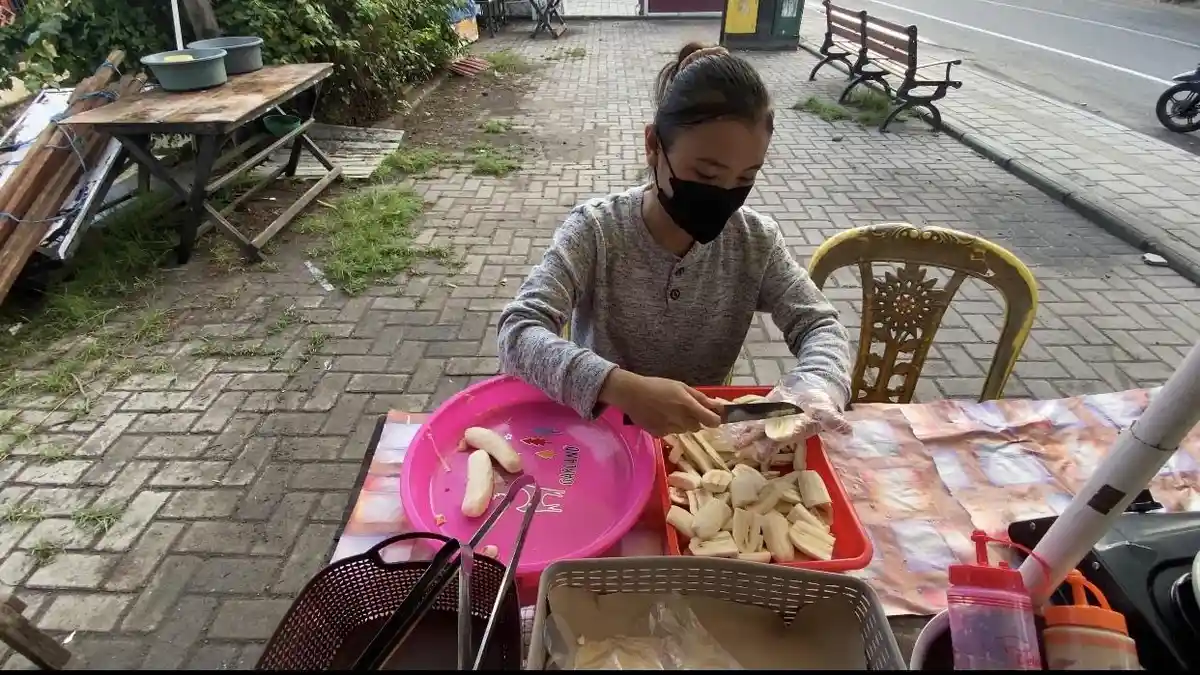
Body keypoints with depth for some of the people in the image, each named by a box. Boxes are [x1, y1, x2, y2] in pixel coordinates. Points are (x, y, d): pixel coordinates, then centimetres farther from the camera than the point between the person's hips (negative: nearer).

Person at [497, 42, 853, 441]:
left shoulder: (756, 240, -7)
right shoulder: (595, 231, -18)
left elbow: (820, 326, -3)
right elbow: (518, 333, -27)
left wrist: (817, 387, -26)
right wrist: (621, 388, -42)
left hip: (703, 438, 2)